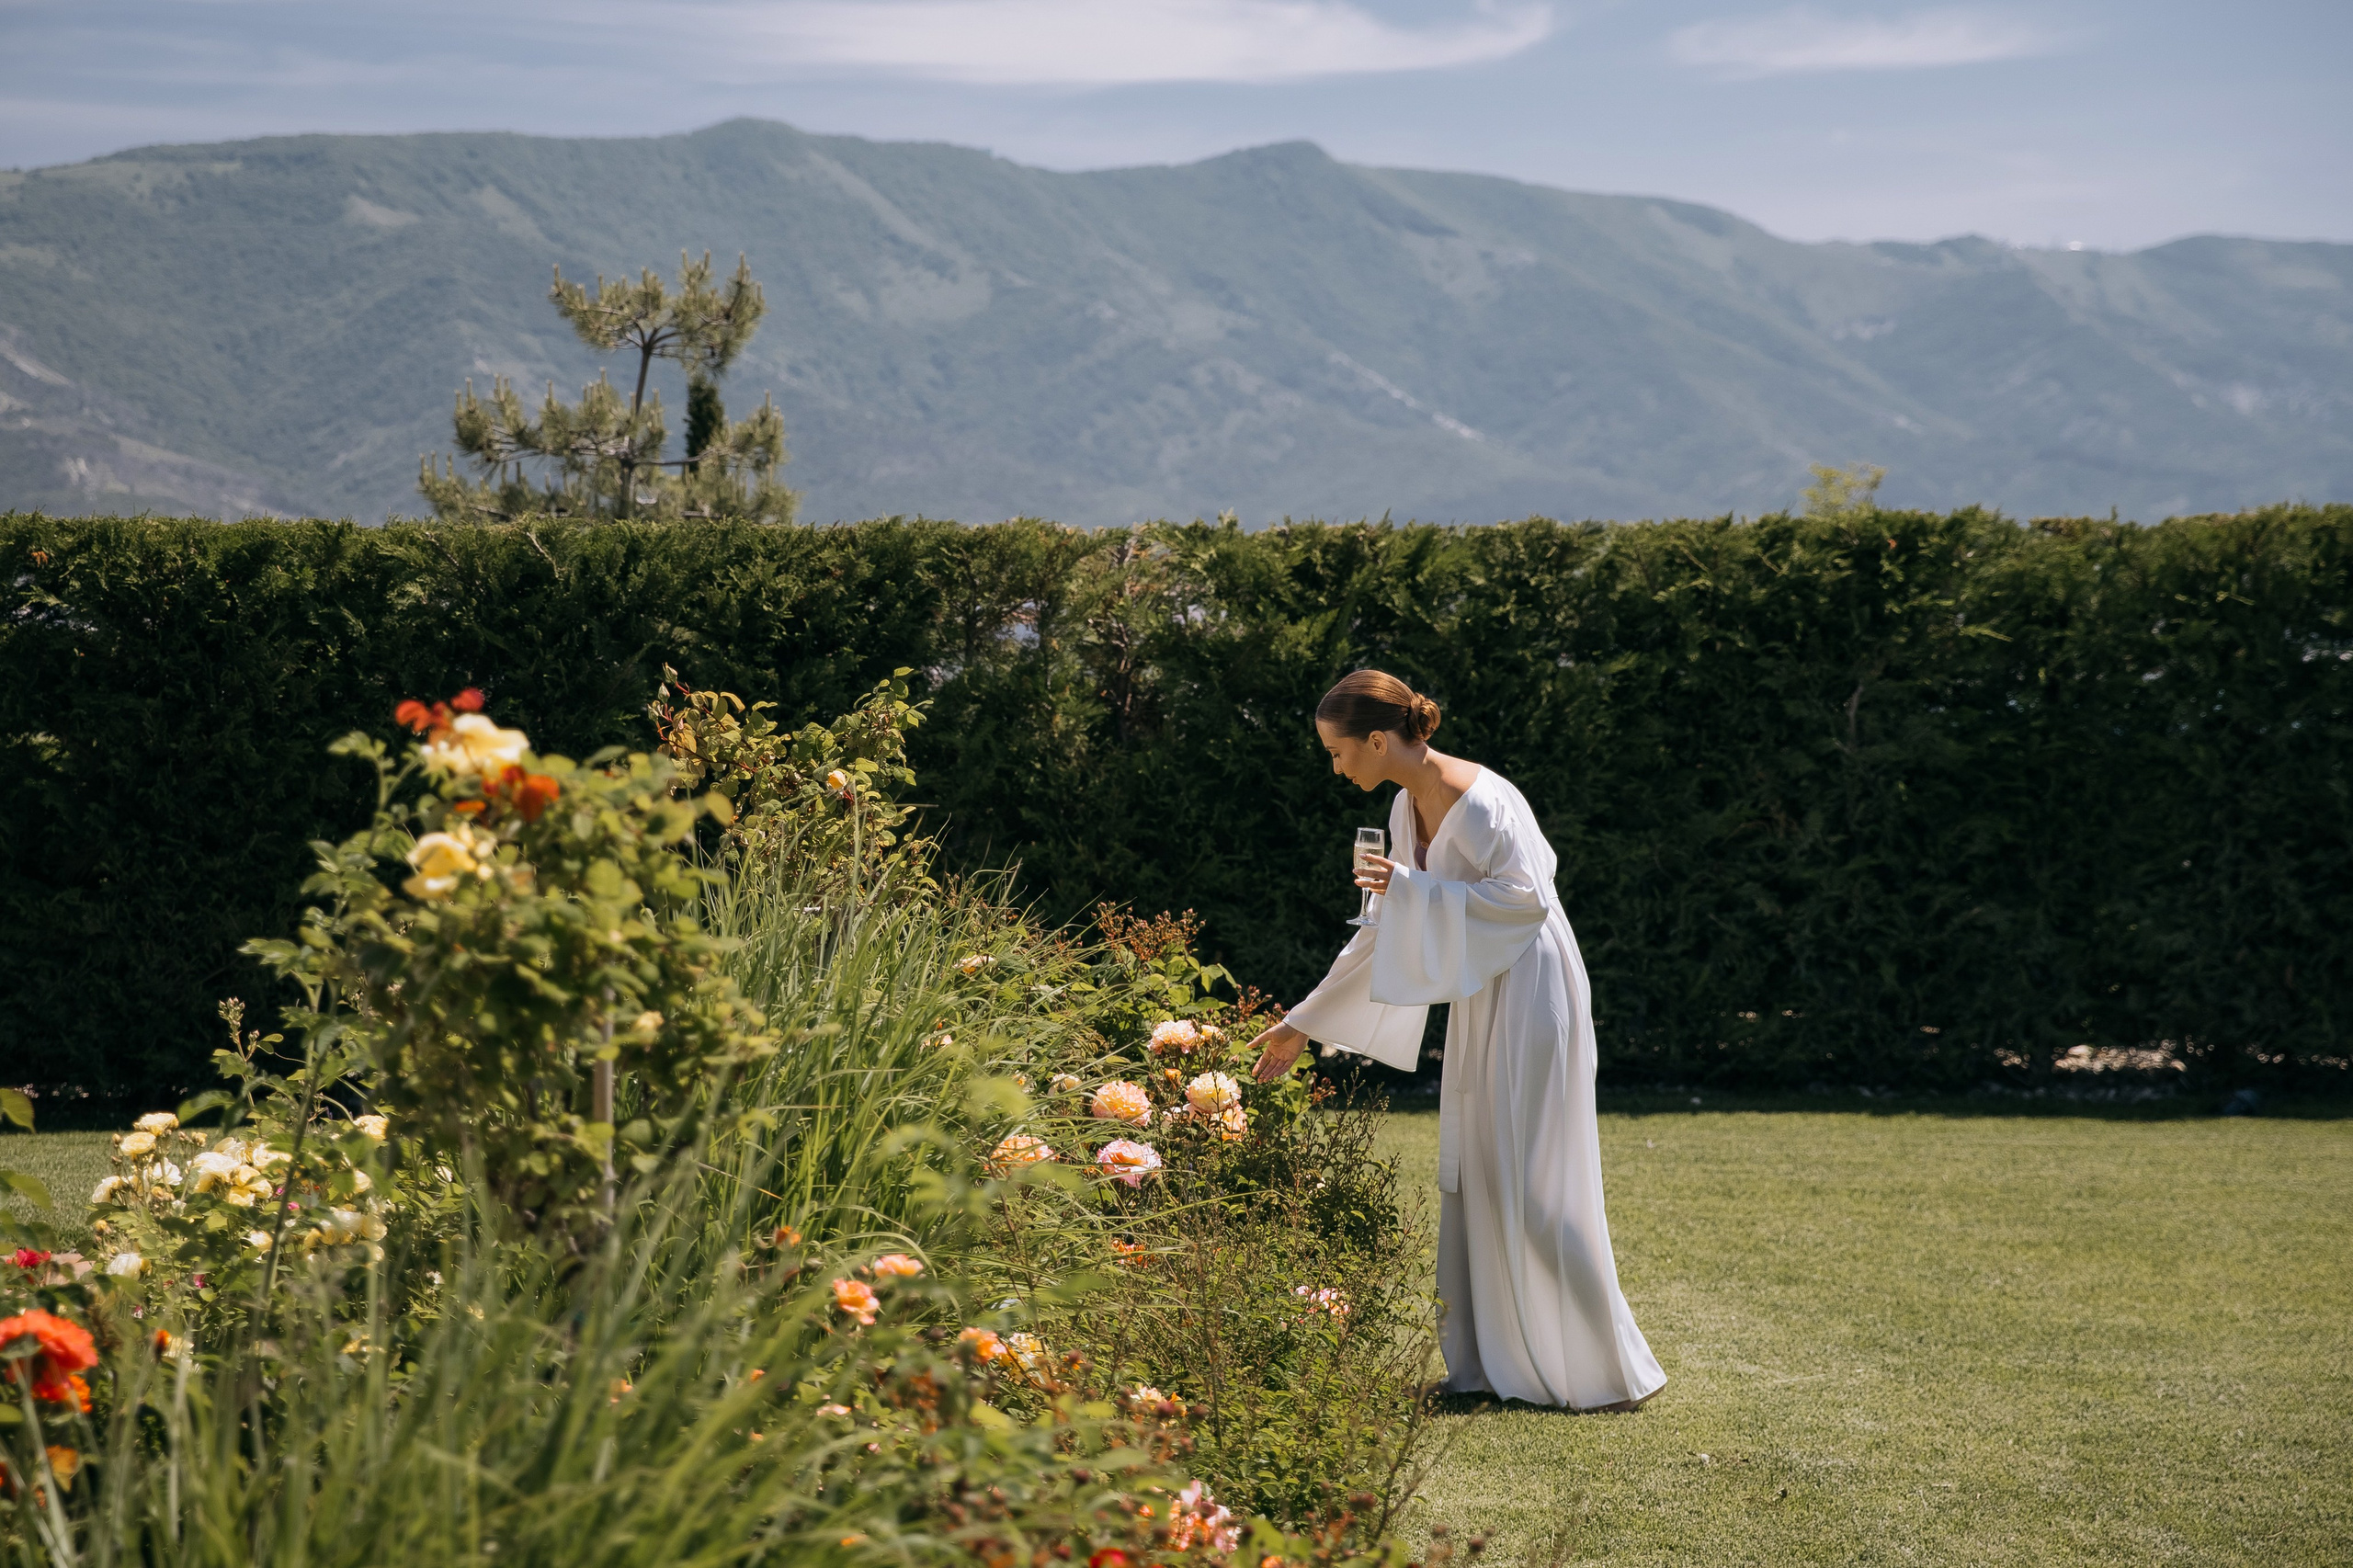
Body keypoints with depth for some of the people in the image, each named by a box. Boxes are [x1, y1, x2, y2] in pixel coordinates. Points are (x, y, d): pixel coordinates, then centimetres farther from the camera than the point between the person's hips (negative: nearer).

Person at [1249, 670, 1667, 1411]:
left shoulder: (1476, 799, -20)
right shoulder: (1408, 807, 8)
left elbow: (1527, 899, -24)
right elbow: (1385, 932, 15)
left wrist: (1414, 887, -21)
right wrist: (1303, 1022, 17)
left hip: (1531, 996, -9)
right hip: (1482, 997, 9)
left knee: (1531, 1183, -6)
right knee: (1471, 1177, 9)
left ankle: (1604, 1371, 3)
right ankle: (1495, 1362, 16)